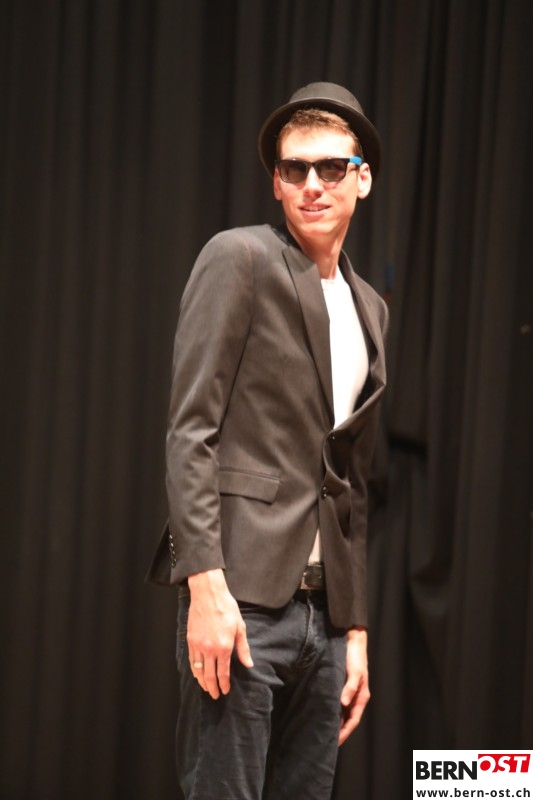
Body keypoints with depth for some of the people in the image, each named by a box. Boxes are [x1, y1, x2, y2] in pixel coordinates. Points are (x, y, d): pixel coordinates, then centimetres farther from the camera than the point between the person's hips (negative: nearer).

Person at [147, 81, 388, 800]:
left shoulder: (371, 309, 19)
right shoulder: (239, 258, -2)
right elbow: (191, 427, -9)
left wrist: (356, 629, 16)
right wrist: (206, 585, -18)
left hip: (323, 613, 7)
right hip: (239, 596, -6)